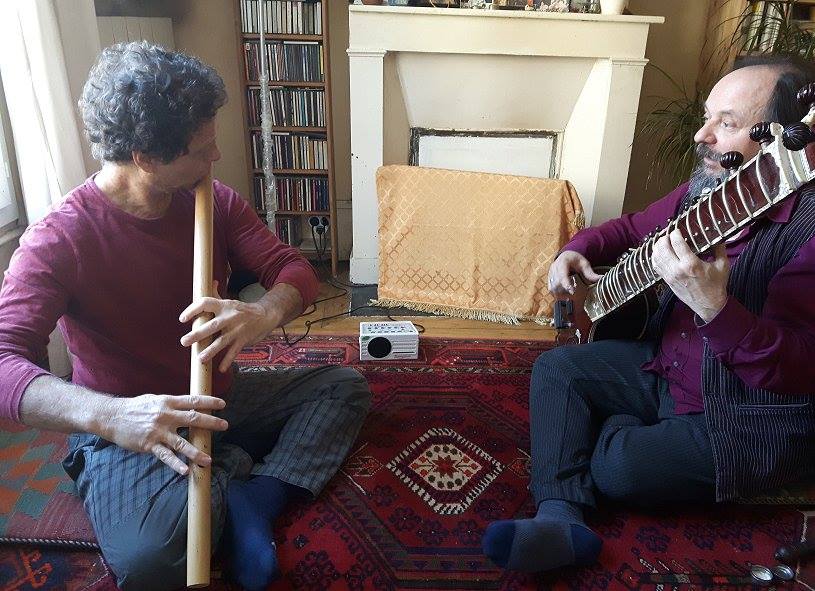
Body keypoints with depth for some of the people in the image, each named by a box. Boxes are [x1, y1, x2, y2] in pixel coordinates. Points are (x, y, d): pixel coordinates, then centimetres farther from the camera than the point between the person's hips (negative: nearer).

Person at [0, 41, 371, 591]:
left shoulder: (215, 201, -4)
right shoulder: (57, 241, -20)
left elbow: (294, 267, -8)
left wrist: (266, 312, -33)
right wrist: (106, 413, -48)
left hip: (218, 397, 6)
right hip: (129, 430, -5)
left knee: (345, 385, -3)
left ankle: (256, 498, -18)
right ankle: (235, 466, -5)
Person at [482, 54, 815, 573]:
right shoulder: (707, 189, 0)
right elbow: (632, 228, 17)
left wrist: (714, 306, -47)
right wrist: (578, 250, -3)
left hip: (756, 418, -7)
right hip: (667, 370, 8)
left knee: (619, 465, -25)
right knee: (557, 367, -3)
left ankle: (615, 429, 13)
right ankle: (561, 518, -14)